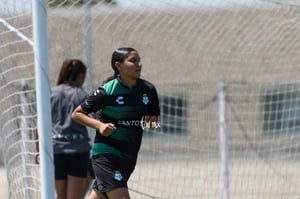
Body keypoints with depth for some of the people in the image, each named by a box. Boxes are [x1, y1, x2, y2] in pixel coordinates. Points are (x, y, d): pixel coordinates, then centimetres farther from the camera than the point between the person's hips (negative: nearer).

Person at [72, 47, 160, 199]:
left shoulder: (148, 89, 2)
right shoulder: (107, 91, -12)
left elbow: (155, 116, 17)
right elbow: (77, 114, -3)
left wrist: (152, 122, -6)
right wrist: (100, 125, -18)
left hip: (129, 156, 6)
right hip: (106, 155, -6)